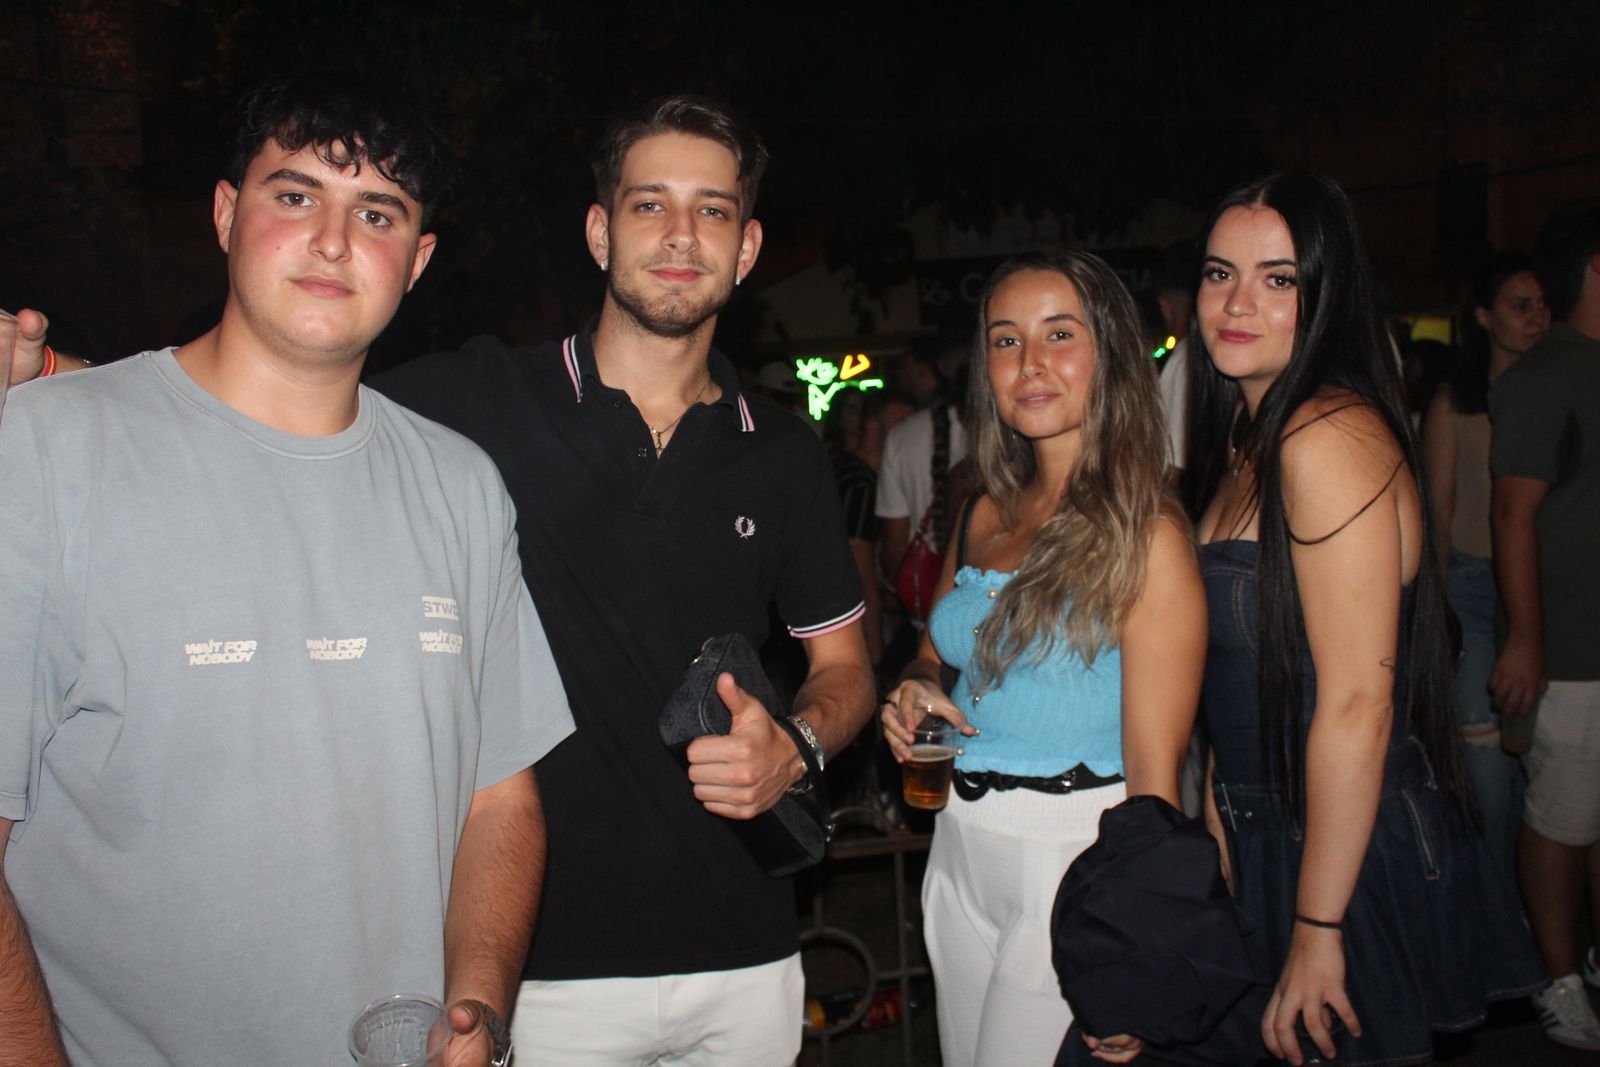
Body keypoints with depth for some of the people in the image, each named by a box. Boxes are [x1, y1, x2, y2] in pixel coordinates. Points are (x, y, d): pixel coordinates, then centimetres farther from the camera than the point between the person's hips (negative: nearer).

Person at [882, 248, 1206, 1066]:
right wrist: (914, 692, -3)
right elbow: (936, 654, 21)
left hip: (1075, 866, -7)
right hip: (961, 849, 7)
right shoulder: (987, 517, 7)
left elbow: (1155, 777, -17)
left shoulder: (1146, 537, -14)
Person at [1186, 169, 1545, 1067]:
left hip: (1355, 855, -9)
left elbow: (1357, 705, -23)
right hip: (1268, 839, 9)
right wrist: (1219, 828, 14)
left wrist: (1316, 930, -21)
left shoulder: (1329, 438, -20)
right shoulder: (1251, 440, 9)